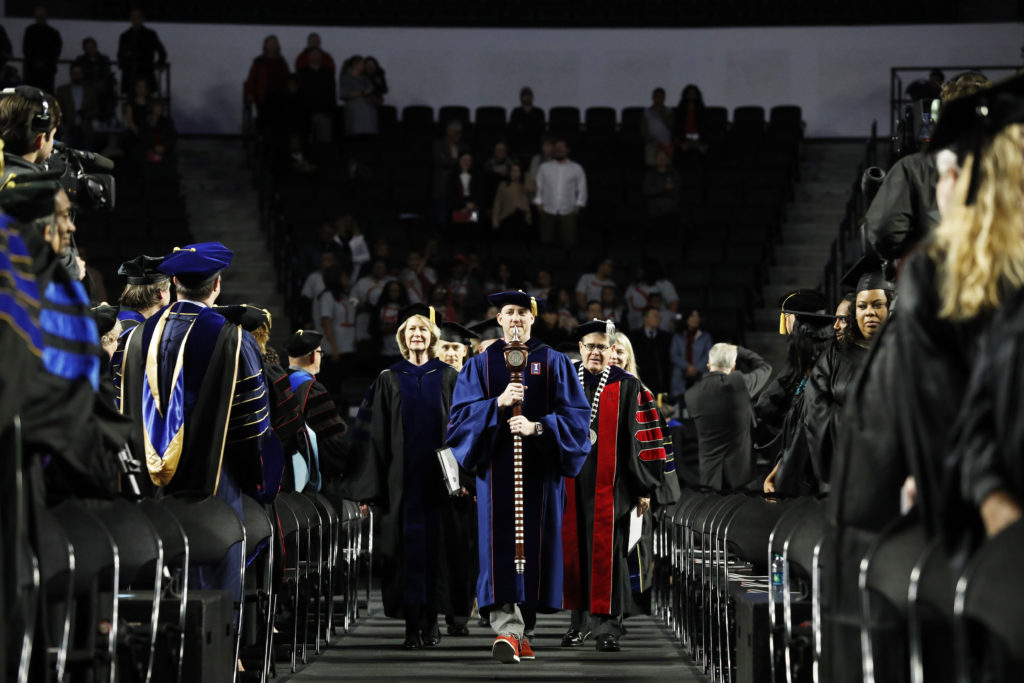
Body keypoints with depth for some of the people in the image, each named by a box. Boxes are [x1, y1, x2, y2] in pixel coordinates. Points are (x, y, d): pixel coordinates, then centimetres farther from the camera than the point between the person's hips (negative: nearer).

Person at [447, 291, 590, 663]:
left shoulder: (554, 363, 8)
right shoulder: (481, 364, 10)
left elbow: (575, 414, 0)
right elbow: (462, 413, 0)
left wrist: (537, 427, -16)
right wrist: (499, 403, -17)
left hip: (539, 467, 1)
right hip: (497, 468, -1)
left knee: (534, 544, 1)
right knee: (500, 544, -11)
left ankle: (524, 629, 13)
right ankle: (506, 630, -19)